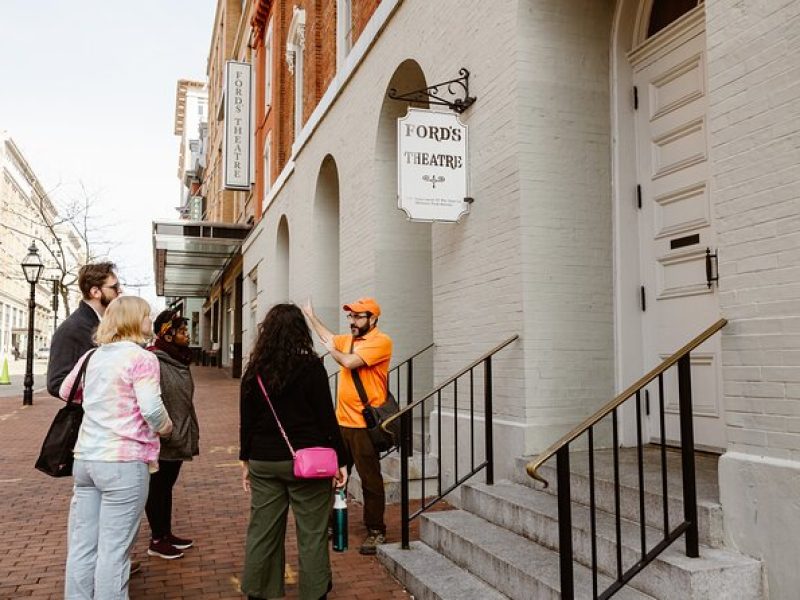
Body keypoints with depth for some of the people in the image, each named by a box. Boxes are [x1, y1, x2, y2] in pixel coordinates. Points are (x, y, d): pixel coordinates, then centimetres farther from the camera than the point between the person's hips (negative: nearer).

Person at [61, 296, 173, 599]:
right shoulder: (142, 358, -11)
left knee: (81, 547, 13)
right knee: (113, 549, 0)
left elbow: (64, 391, 26)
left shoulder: (91, 356, 11)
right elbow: (152, 408, -20)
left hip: (85, 458, 7)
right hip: (123, 462, -7)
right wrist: (166, 428, 0)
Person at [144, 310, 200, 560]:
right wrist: (164, 432, -23)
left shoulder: (179, 361, 10)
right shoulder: (154, 363, -20)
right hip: (162, 442, -9)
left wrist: (190, 435, 18)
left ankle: (166, 534, 32)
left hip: (178, 440, 9)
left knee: (166, 488, 19)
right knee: (156, 490, 6)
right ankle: (157, 541, 19)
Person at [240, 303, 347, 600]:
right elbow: (326, 417, -8)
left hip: (263, 463, 4)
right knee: (312, 535, 4)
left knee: (262, 531, 13)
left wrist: (246, 461, 19)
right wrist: (339, 460, -1)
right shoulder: (311, 366, -8)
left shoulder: (254, 370, 3)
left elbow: (246, 421, 8)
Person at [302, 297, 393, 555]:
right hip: (342, 421, 8)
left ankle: (376, 532, 14)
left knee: (370, 481, 2)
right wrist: (311, 315, 36)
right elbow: (329, 338, 33)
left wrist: (332, 350, -4)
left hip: (364, 425, -8)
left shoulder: (381, 341, -12)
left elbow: (350, 362, -21)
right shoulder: (349, 339, 13)